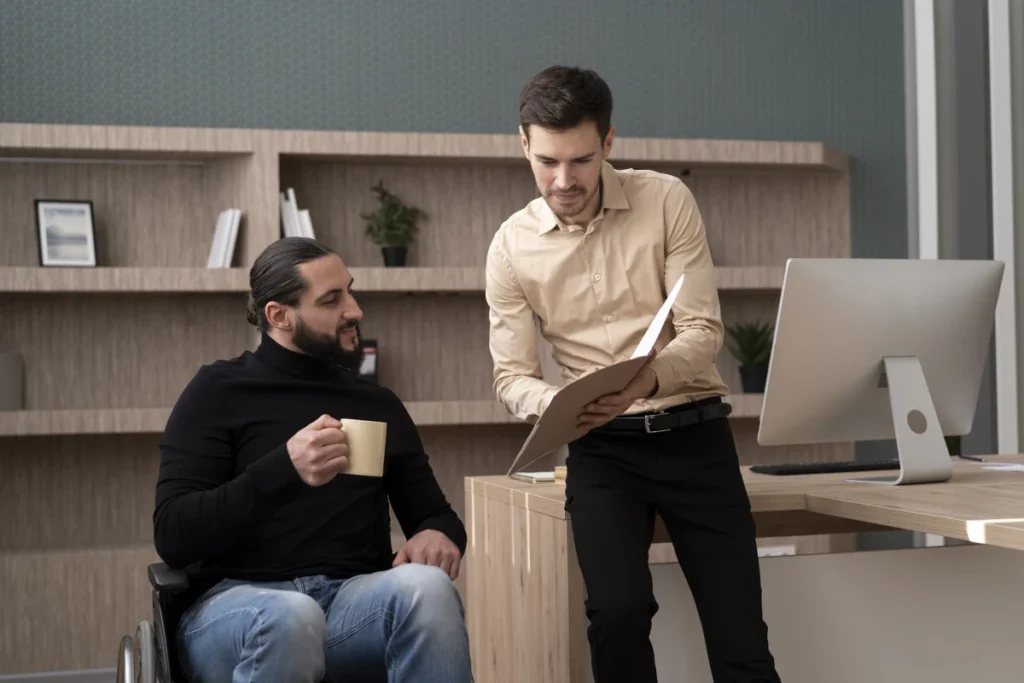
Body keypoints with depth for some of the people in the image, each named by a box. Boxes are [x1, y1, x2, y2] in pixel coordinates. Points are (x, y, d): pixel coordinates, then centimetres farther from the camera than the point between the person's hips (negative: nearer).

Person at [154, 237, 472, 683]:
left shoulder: (378, 404, 16)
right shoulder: (219, 391, 4)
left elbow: (434, 513, 21)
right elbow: (172, 535, -6)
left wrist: (439, 533, -6)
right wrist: (284, 469, -22)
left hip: (353, 599, 3)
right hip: (237, 599, -3)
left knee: (426, 587, -32)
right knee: (288, 617, -39)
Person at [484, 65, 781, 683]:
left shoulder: (666, 200, -3)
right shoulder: (512, 246, 0)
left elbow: (704, 331, -6)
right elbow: (512, 376, 2)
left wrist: (649, 378, -28)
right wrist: (553, 404, -22)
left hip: (693, 431, 0)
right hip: (604, 446, 0)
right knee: (618, 610, -23)